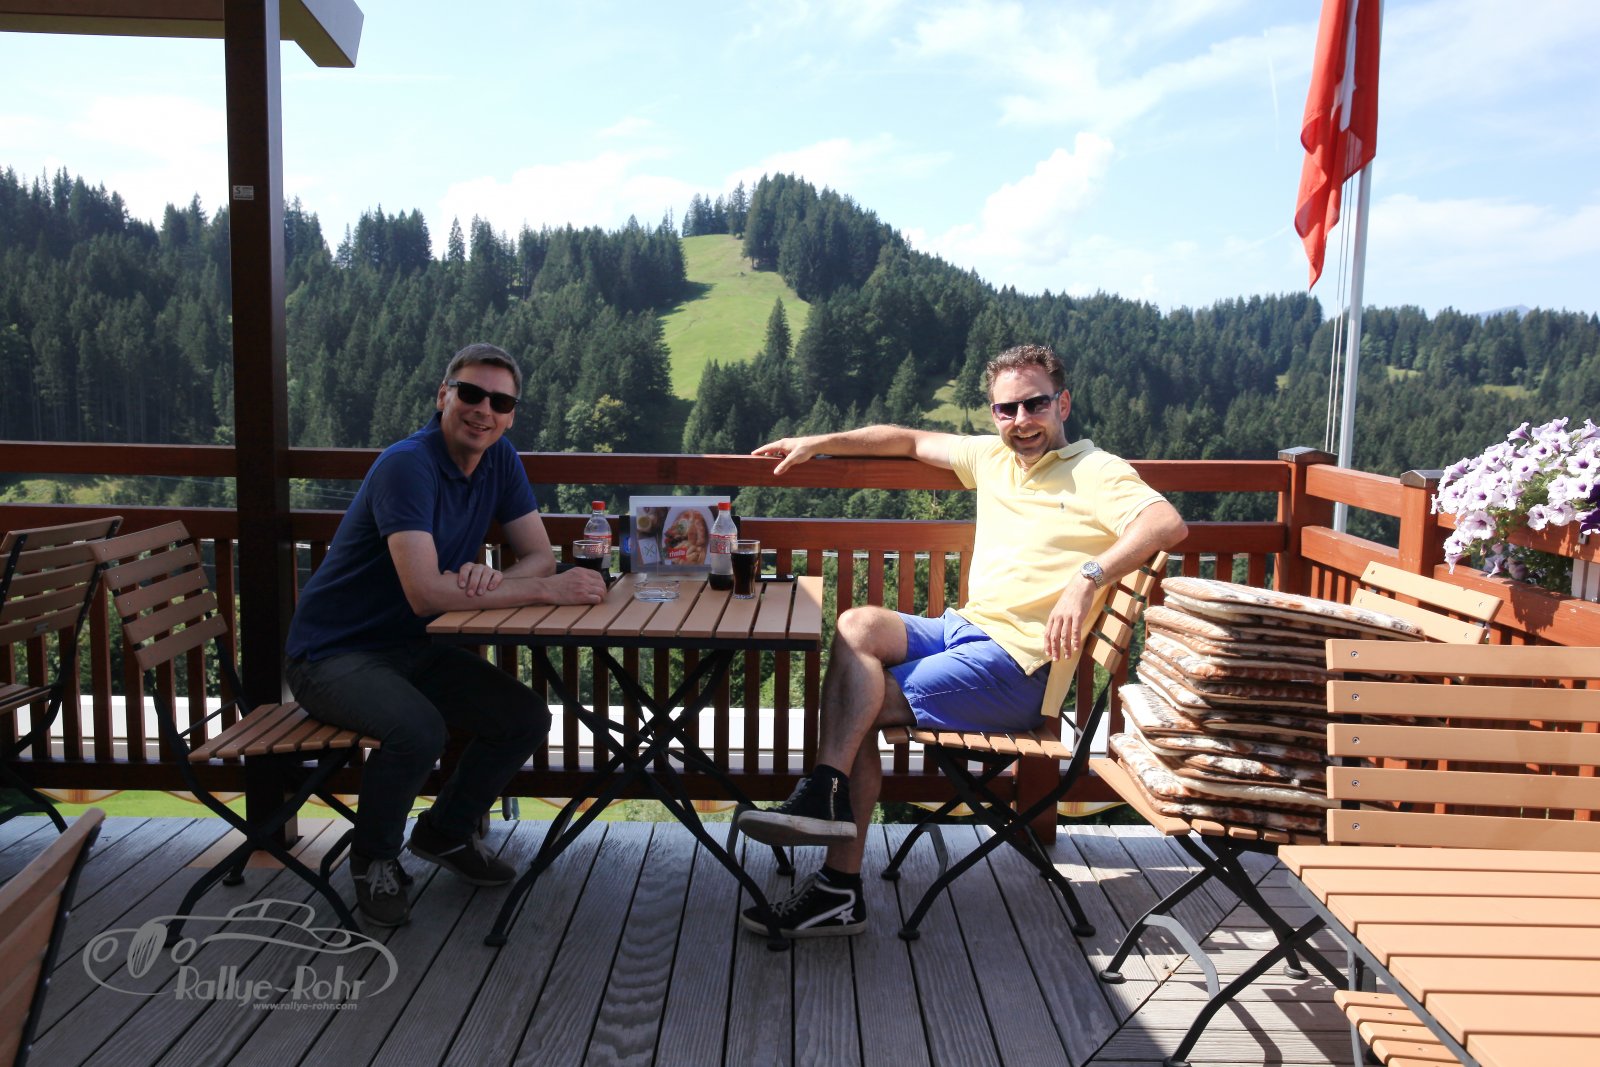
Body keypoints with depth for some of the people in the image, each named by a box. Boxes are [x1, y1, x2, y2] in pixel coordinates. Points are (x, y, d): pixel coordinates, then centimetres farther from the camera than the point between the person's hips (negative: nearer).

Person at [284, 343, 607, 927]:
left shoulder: (501, 460, -1)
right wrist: (548, 589, -31)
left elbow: (540, 555, -1)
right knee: (418, 729, -33)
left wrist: (495, 579, -25)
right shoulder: (408, 465, -25)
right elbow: (426, 592, -35)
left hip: (414, 648, 7)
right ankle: (374, 860, -1)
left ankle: (447, 830, 21)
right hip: (332, 654, -7)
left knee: (526, 718, -5)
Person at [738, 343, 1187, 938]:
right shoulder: (992, 457, 19)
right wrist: (816, 444, 24)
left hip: (1022, 665, -7)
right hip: (967, 627, 7)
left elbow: (1168, 524, -20)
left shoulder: (1094, 471, -3)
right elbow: (908, 440, 28)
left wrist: (1089, 576, -34)